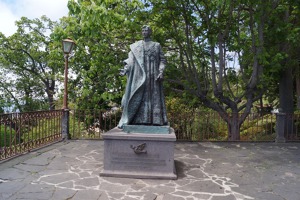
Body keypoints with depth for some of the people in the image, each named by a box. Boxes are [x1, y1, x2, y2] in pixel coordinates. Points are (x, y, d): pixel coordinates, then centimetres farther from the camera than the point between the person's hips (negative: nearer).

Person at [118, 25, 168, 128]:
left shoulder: (157, 45, 14)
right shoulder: (135, 46, 17)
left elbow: (162, 60, 8)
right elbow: (131, 60, 9)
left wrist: (161, 72, -9)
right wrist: (125, 69, -8)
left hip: (152, 75, -1)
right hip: (139, 75, 1)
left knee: (153, 96, -6)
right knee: (137, 96, -8)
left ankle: (154, 121, -5)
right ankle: (138, 121, -8)